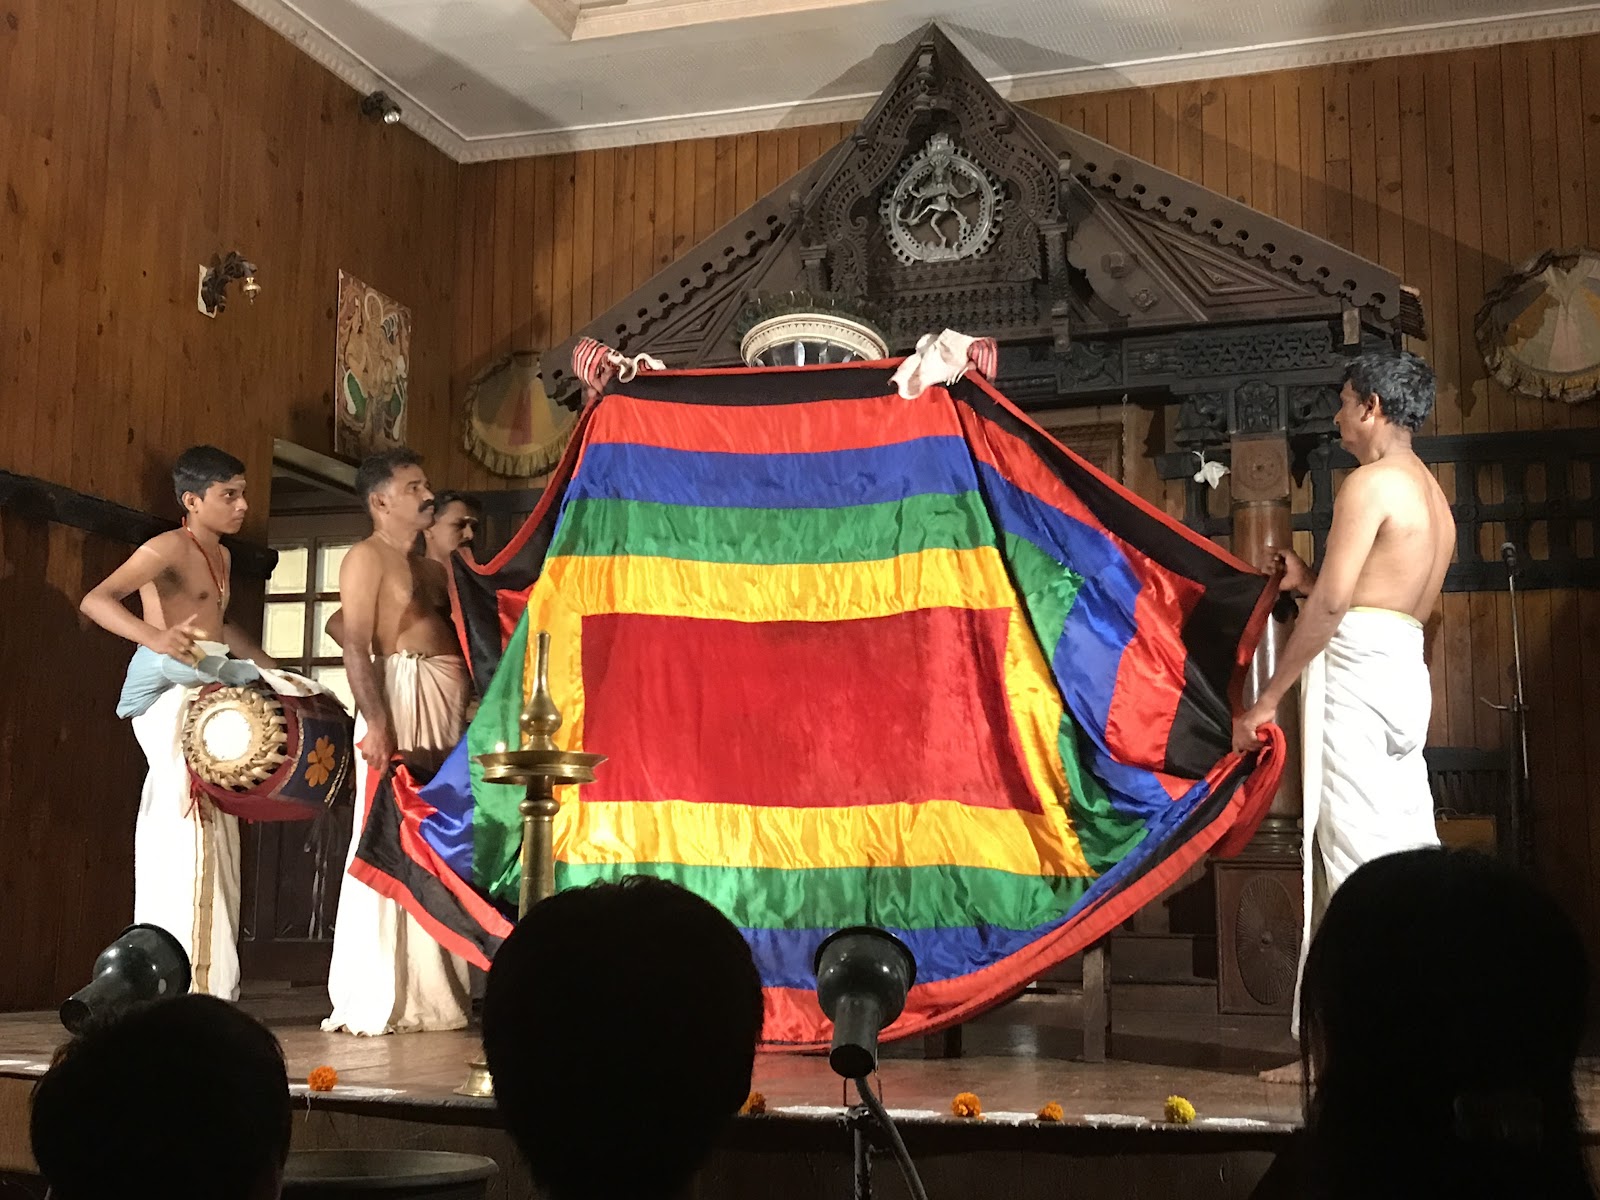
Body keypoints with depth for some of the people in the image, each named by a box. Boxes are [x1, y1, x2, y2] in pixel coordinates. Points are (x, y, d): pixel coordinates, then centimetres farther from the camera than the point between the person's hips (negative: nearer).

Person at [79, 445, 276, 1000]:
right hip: (171, 689, -9)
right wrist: (156, 637, -39)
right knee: (184, 826, -15)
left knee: (210, 827, 10)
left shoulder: (221, 555, 16)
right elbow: (95, 600, -23)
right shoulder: (170, 547, -10)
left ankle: (205, 982, 18)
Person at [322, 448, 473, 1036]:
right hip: (399, 702, -8)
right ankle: (374, 1003, -6)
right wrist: (377, 723, -22)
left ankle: (435, 994, 12)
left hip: (445, 715, 8)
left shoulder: (428, 566, 23)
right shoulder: (366, 558, -2)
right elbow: (357, 647, -12)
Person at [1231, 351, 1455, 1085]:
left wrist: (1268, 699, -12)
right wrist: (1311, 580, 18)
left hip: (1356, 665, -9)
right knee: (1406, 848, 8)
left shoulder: (1370, 483, -7)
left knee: (1353, 850, -8)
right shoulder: (1435, 499, 21)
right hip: (1405, 668, 9)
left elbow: (1332, 605, -14)